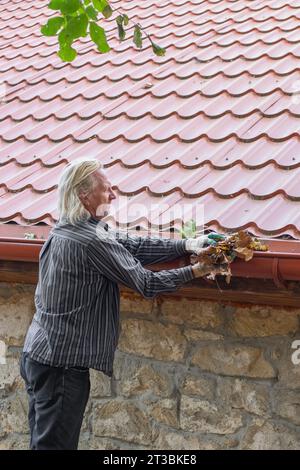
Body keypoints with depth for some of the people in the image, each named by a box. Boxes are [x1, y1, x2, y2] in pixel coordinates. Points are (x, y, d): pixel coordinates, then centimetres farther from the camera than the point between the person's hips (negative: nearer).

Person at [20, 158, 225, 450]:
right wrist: (195, 271, -3)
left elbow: (132, 245, 5)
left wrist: (187, 245, 0)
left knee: (43, 440, 17)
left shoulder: (64, 229, 8)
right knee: (55, 443, -1)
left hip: (37, 353, 10)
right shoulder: (93, 241, -21)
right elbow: (146, 283, -14)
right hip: (62, 363, -10)